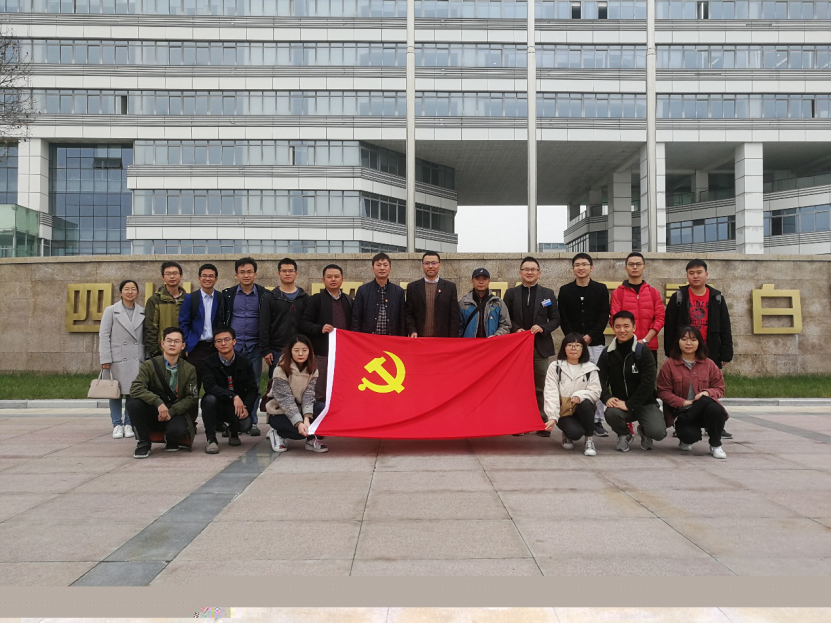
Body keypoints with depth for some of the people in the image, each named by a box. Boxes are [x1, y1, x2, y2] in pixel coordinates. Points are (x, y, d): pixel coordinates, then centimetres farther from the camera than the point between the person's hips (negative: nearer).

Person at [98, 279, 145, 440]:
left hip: (137, 358, 1)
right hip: (117, 358, -1)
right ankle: (117, 425, 11)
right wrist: (105, 359, -7)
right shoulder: (111, 311, 6)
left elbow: (147, 336, 8)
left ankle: (129, 424, 12)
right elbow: (104, 335, 1)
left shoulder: (143, 312, 10)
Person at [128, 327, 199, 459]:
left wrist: (172, 411, -18)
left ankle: (171, 440, 9)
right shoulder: (149, 365, -4)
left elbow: (192, 397, -2)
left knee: (178, 430, -34)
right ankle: (143, 443, -8)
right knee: (133, 403, -30)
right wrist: (158, 402, -33)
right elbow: (135, 388, -18)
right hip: (152, 413, 0)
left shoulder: (189, 370, 1)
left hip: (175, 413, 0)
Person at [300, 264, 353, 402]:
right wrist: (320, 329, -18)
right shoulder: (316, 299, 3)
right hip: (322, 353, -4)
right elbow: (304, 323, -2)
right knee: (321, 393, 1)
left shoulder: (348, 300, 16)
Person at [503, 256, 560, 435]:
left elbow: (555, 319, 4)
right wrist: (515, 329, -14)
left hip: (540, 346, 0)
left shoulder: (548, 293, 7)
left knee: (541, 387, 3)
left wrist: (543, 328, -13)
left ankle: (542, 423, 10)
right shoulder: (511, 293, 7)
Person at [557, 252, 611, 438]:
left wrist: (590, 336, -11)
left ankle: (597, 421, 4)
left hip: (596, 342, 0)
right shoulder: (565, 290, 8)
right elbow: (563, 318, 3)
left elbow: (604, 316, 0)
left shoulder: (601, 289, 7)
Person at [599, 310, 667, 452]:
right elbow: (600, 379, -3)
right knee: (611, 413, -34)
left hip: (644, 403, -2)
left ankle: (644, 431, 15)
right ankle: (624, 435, 4)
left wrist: (629, 404, -22)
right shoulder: (607, 353, 3)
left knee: (658, 432, -27)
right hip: (620, 403, 2)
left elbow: (648, 383, -16)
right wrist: (607, 398, -23)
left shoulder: (643, 352, -8)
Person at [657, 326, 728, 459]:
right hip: (681, 411, -2)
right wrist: (683, 402, -16)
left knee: (715, 409, -35)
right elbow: (663, 392, -3)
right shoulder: (669, 365, 1)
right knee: (691, 434, -33)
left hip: (704, 410, 2)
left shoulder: (709, 364, 8)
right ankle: (685, 440, 12)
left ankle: (715, 445, -7)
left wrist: (706, 393, -15)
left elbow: (719, 388, 8)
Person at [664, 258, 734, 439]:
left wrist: (725, 354, 0)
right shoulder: (678, 298, 1)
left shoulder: (717, 298, 5)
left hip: (710, 353, 1)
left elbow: (725, 328, 5)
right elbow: (670, 327, 1)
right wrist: (670, 352, -3)